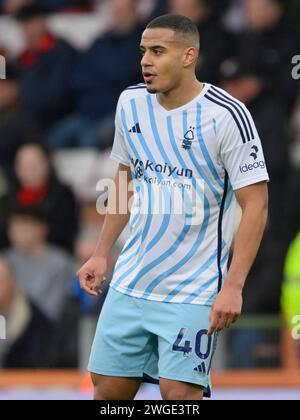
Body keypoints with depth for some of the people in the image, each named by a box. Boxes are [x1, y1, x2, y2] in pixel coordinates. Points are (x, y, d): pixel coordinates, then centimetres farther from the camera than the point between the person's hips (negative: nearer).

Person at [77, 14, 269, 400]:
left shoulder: (227, 115, -15)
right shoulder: (131, 103, 4)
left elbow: (255, 204, -15)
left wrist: (233, 286, -21)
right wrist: (101, 253, 16)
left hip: (193, 292, -6)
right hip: (130, 282, 6)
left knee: (180, 392, -12)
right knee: (108, 387, 7)